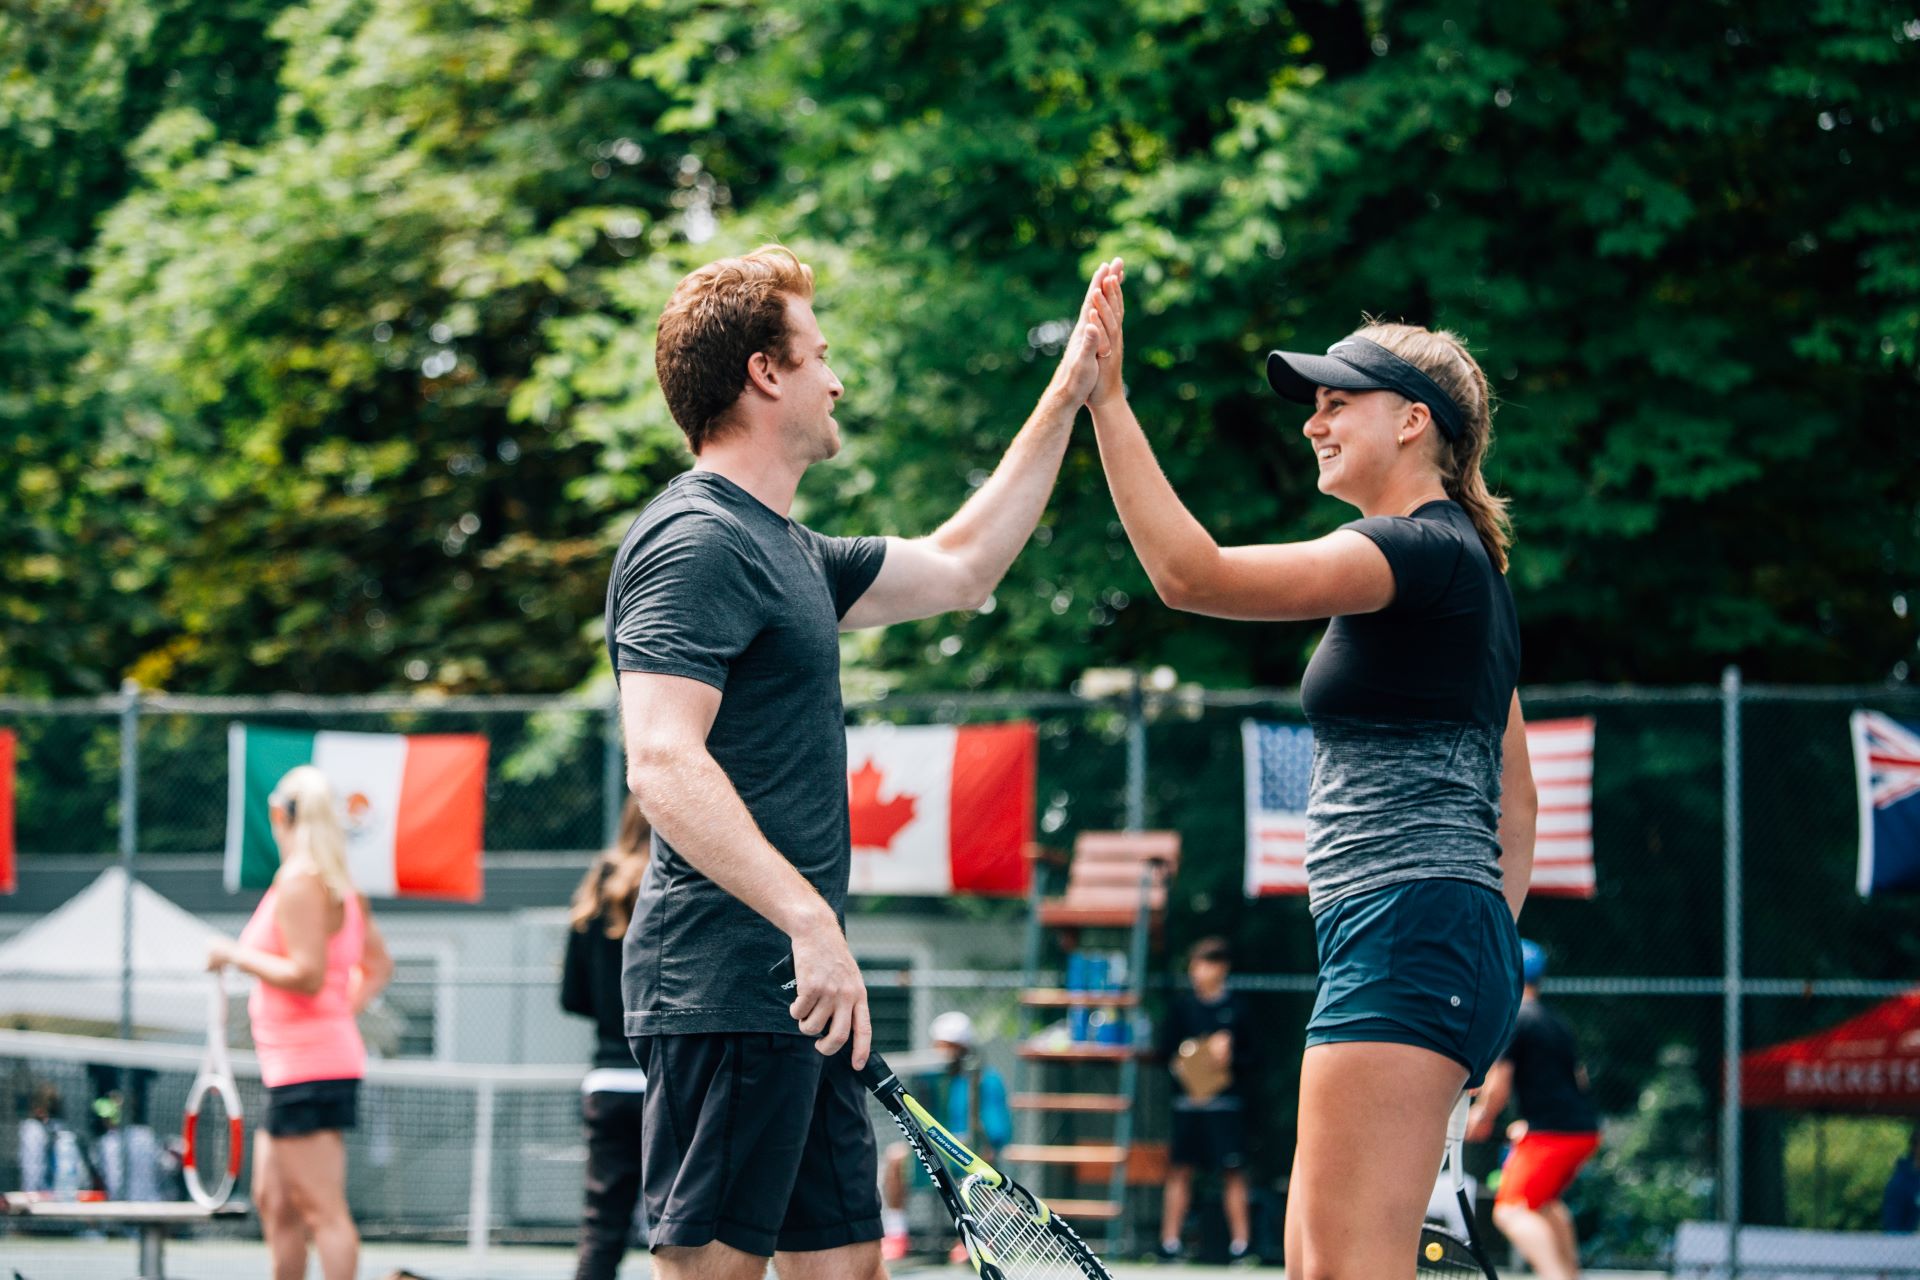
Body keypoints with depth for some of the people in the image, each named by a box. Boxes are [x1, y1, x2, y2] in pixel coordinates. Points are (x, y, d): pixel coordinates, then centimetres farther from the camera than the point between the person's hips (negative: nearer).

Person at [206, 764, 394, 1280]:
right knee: (273, 1201, 14)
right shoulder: (340, 884, 14)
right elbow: (380, 965, 22)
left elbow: (307, 975, -21)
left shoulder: (299, 882, -14)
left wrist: (237, 955, -11)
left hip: (306, 1066, -10)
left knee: (323, 1209, -10)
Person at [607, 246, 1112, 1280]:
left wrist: (1066, 398, 34)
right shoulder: (696, 542, -12)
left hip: (795, 993, 10)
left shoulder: (786, 551, 20)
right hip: (725, 990, -10)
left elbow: (958, 568, 34)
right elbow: (662, 765, -23)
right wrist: (809, 920, -30)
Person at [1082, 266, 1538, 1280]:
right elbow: (1514, 802, 26)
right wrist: (1481, 968, 26)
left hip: (1405, 930, -11)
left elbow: (1193, 574, -20)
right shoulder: (1467, 567, 22)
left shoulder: (1421, 548, -10)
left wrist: (1108, 404, -18)